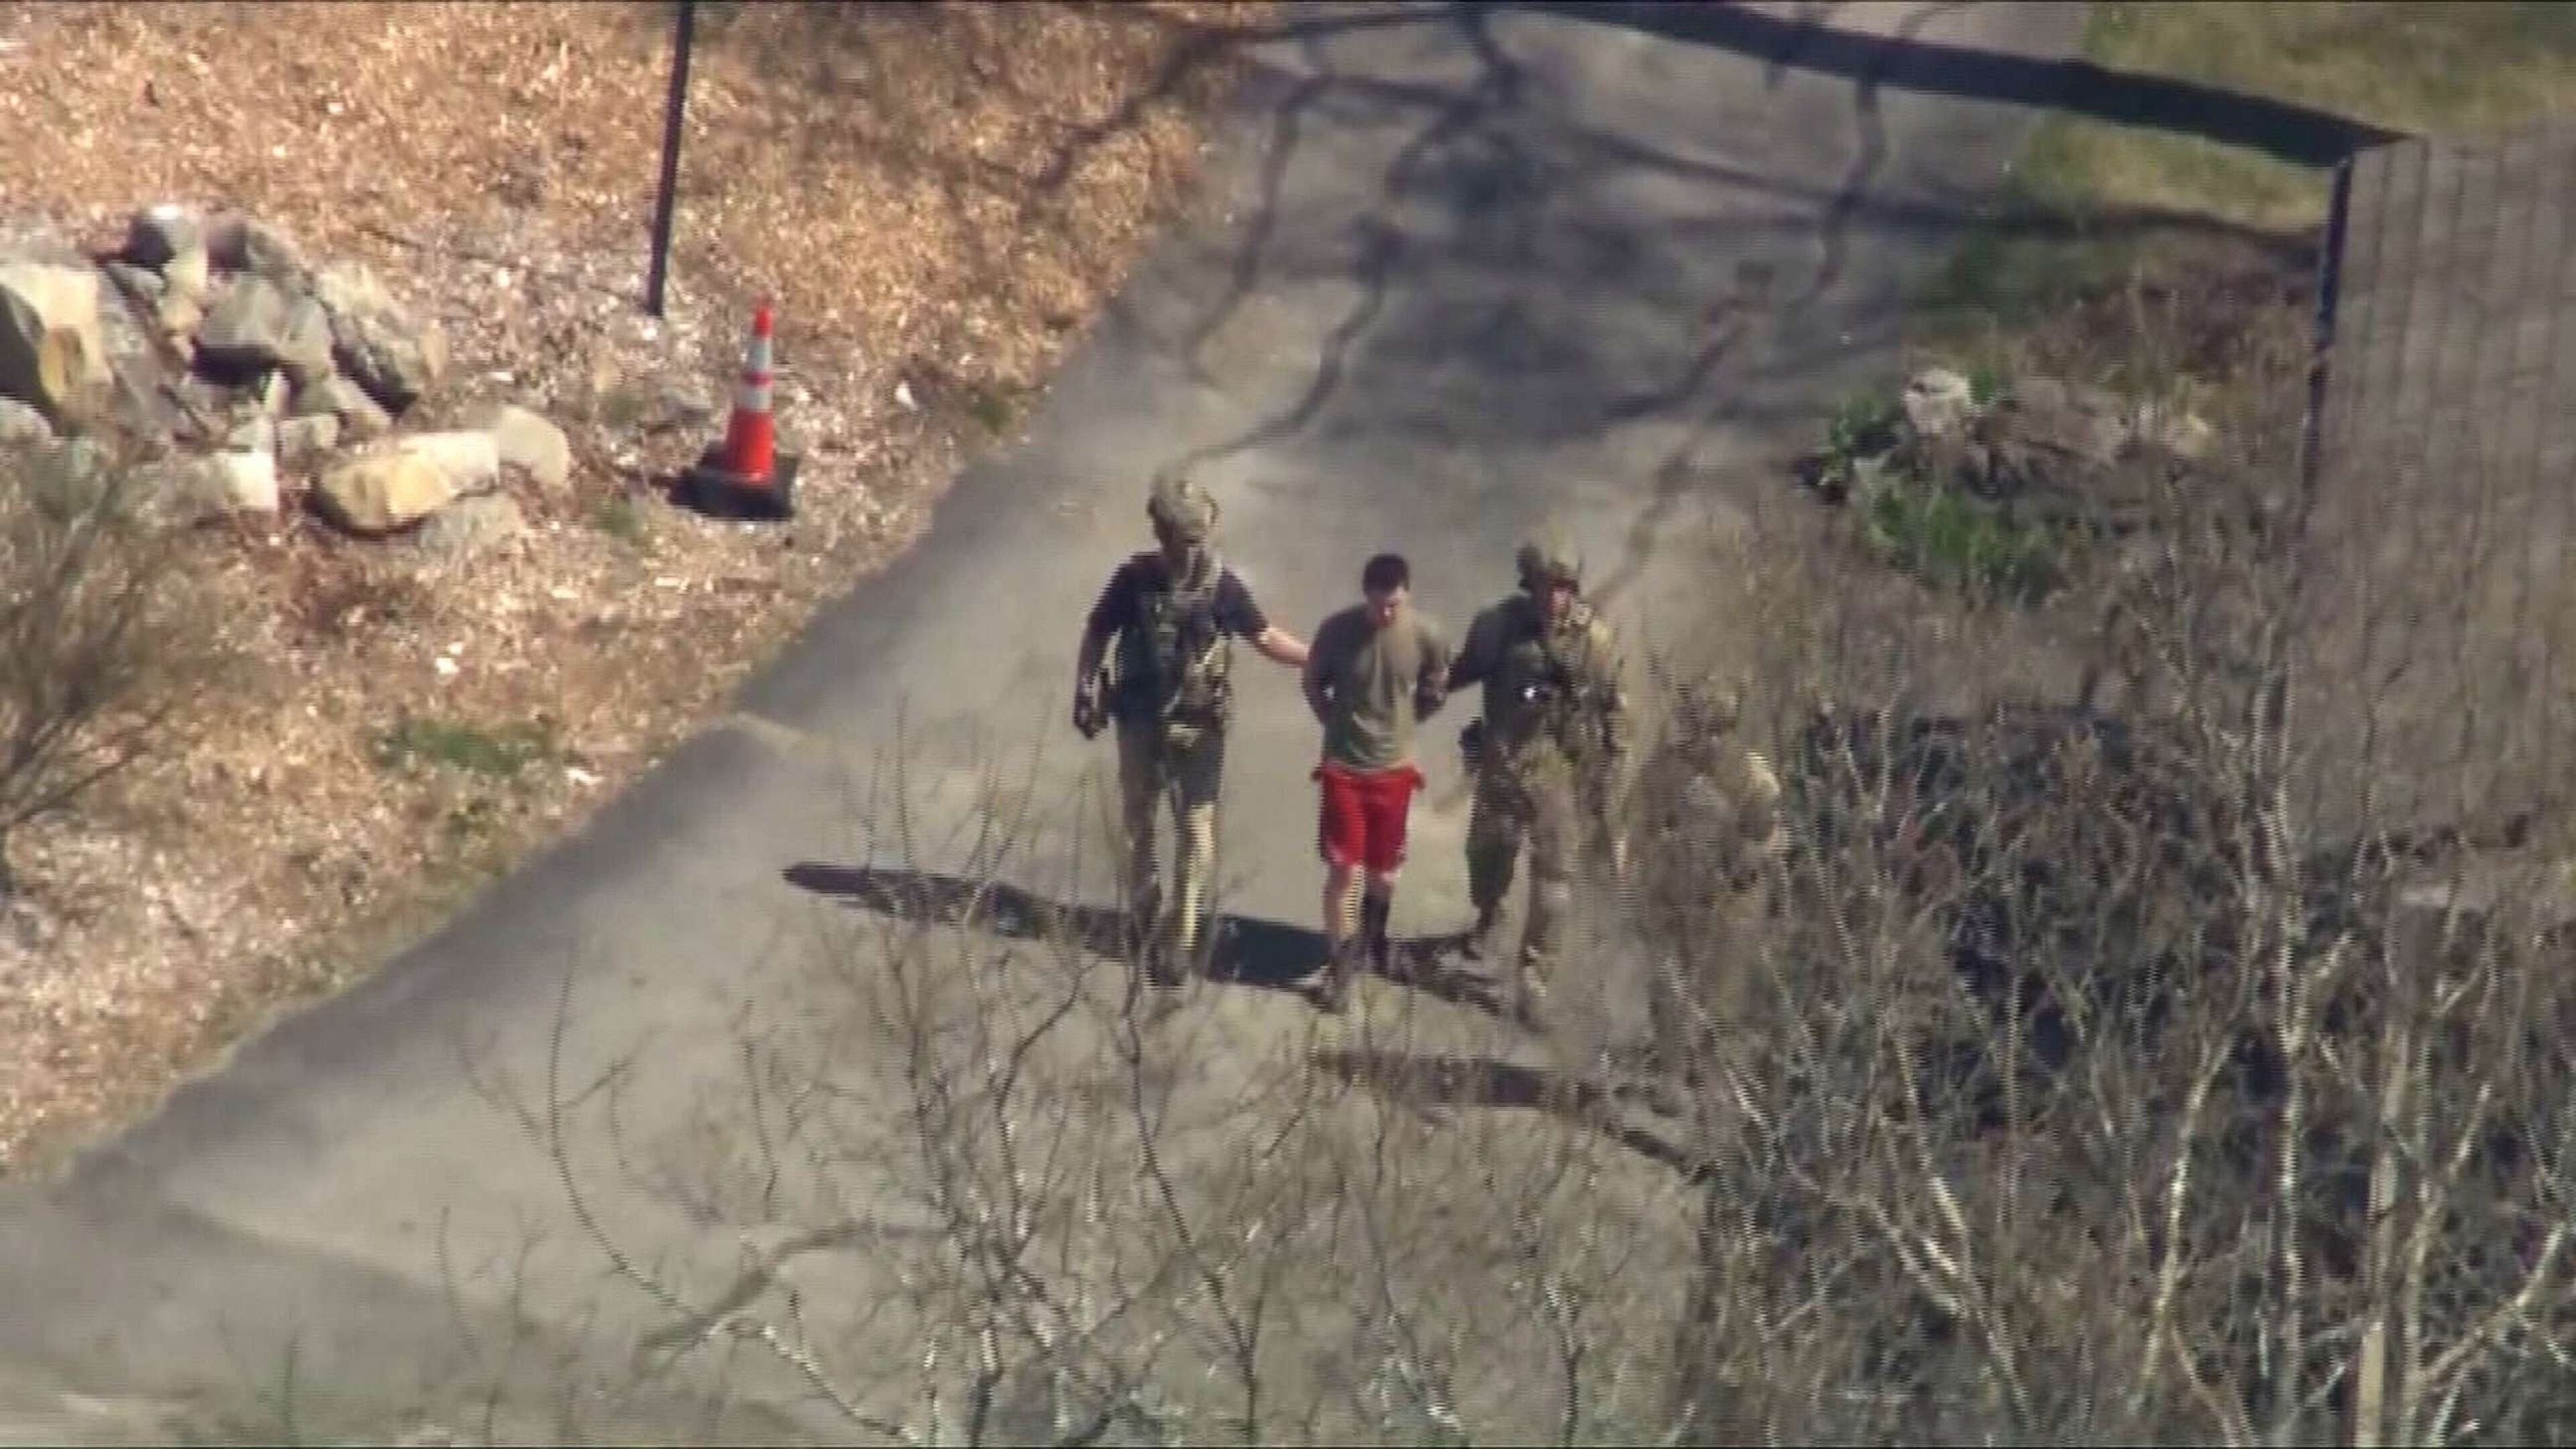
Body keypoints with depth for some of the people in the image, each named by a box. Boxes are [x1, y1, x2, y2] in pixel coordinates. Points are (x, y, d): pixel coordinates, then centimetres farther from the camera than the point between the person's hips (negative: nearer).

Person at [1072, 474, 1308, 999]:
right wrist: (1085, 691, -4)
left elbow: (1265, 636, 0)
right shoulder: (1134, 578, -11)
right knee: (1137, 819, 16)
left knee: (1196, 829, -3)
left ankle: (1178, 938, 3)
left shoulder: (1221, 584, -13)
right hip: (1140, 721, 1)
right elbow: (1097, 634, 2)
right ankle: (1143, 911, 38)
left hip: (1199, 726, -1)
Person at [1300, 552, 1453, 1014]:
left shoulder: (1428, 637, -14)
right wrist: (1339, 724, 2)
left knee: (1383, 871, 13)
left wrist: (1396, 726, 8)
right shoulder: (1336, 630, -17)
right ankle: (1338, 965, 10)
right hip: (1343, 767, -1)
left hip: (1394, 768, 1)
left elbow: (1433, 695, 5)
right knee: (1343, 869, -3)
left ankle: (1374, 936, 43)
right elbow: (1313, 684, 2)